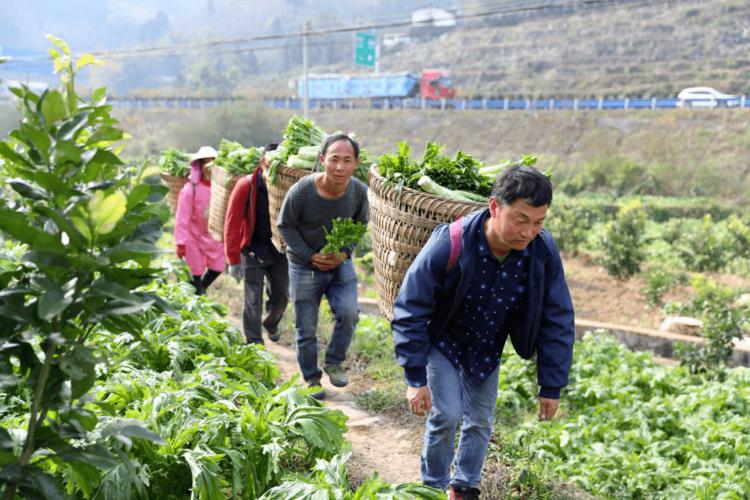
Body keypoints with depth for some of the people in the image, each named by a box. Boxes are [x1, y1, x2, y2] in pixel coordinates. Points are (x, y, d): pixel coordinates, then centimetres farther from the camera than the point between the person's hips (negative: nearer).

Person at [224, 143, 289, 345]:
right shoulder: (246, 186, -14)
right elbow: (232, 223, -11)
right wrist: (233, 260, -12)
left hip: (279, 250, 3)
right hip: (253, 250, -2)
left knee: (281, 296, 9)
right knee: (253, 299, -3)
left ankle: (271, 324, 40)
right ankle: (254, 342, 9)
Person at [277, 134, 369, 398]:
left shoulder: (359, 192, -14)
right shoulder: (302, 190, -24)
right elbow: (285, 225, -8)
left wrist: (344, 253, -11)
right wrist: (310, 256, -16)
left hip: (340, 264, 2)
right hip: (305, 267, -2)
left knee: (349, 313, -16)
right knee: (306, 329, 5)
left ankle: (334, 363, 10)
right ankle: (311, 379, 28)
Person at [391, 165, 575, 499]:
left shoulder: (543, 252, -26)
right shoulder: (449, 245, -36)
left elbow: (557, 321, -14)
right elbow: (410, 311, -26)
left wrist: (552, 387, -11)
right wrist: (416, 379, -25)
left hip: (487, 348, 4)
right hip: (442, 341, -3)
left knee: (480, 420, 10)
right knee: (447, 414, -10)